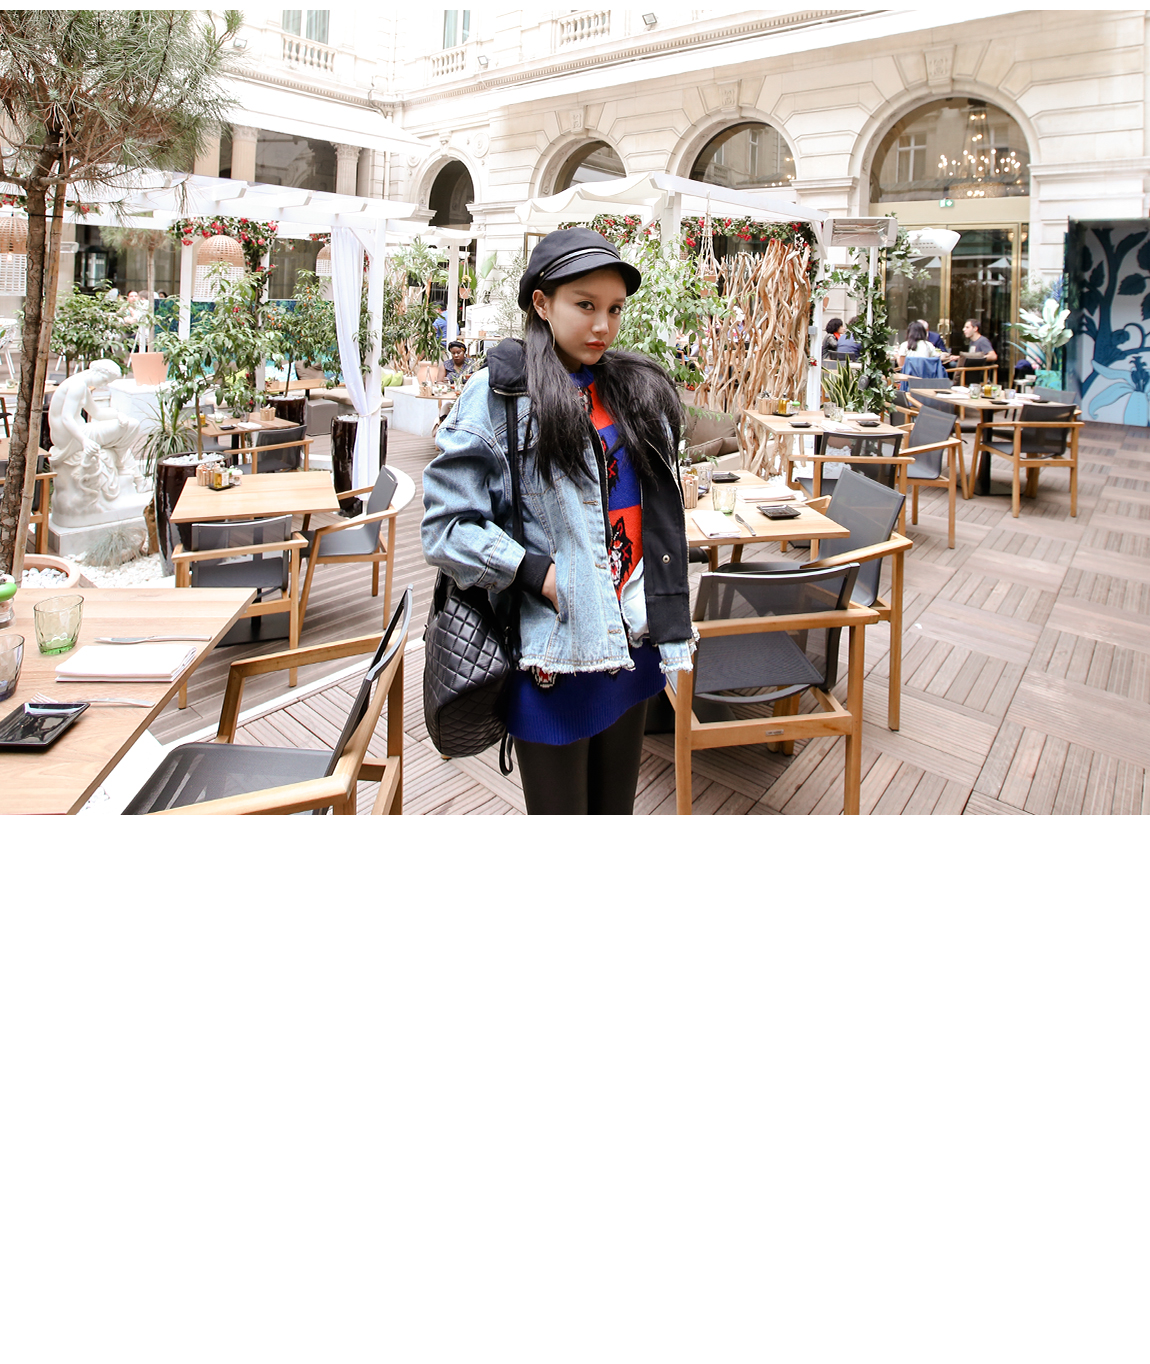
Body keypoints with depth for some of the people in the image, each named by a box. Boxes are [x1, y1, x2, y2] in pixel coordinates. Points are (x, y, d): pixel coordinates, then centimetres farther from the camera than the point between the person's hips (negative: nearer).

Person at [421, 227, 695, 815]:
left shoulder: (640, 391, 9)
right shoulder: (497, 396, -8)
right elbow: (446, 526, -12)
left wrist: (666, 620, 7)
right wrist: (537, 574, -19)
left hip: (632, 644, 5)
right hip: (553, 653, -5)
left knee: (616, 806, 18)